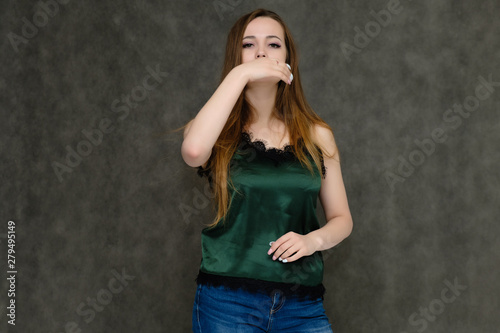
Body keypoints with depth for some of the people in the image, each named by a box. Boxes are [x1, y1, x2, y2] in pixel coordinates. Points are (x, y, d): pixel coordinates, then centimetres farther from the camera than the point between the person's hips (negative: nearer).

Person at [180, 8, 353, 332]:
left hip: (302, 304, 2)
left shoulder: (317, 135, 6)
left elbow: (341, 218, 12)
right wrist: (240, 74, -19)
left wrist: (314, 239, -10)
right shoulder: (219, 133, 1)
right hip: (228, 300, -2)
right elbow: (193, 150, -24)